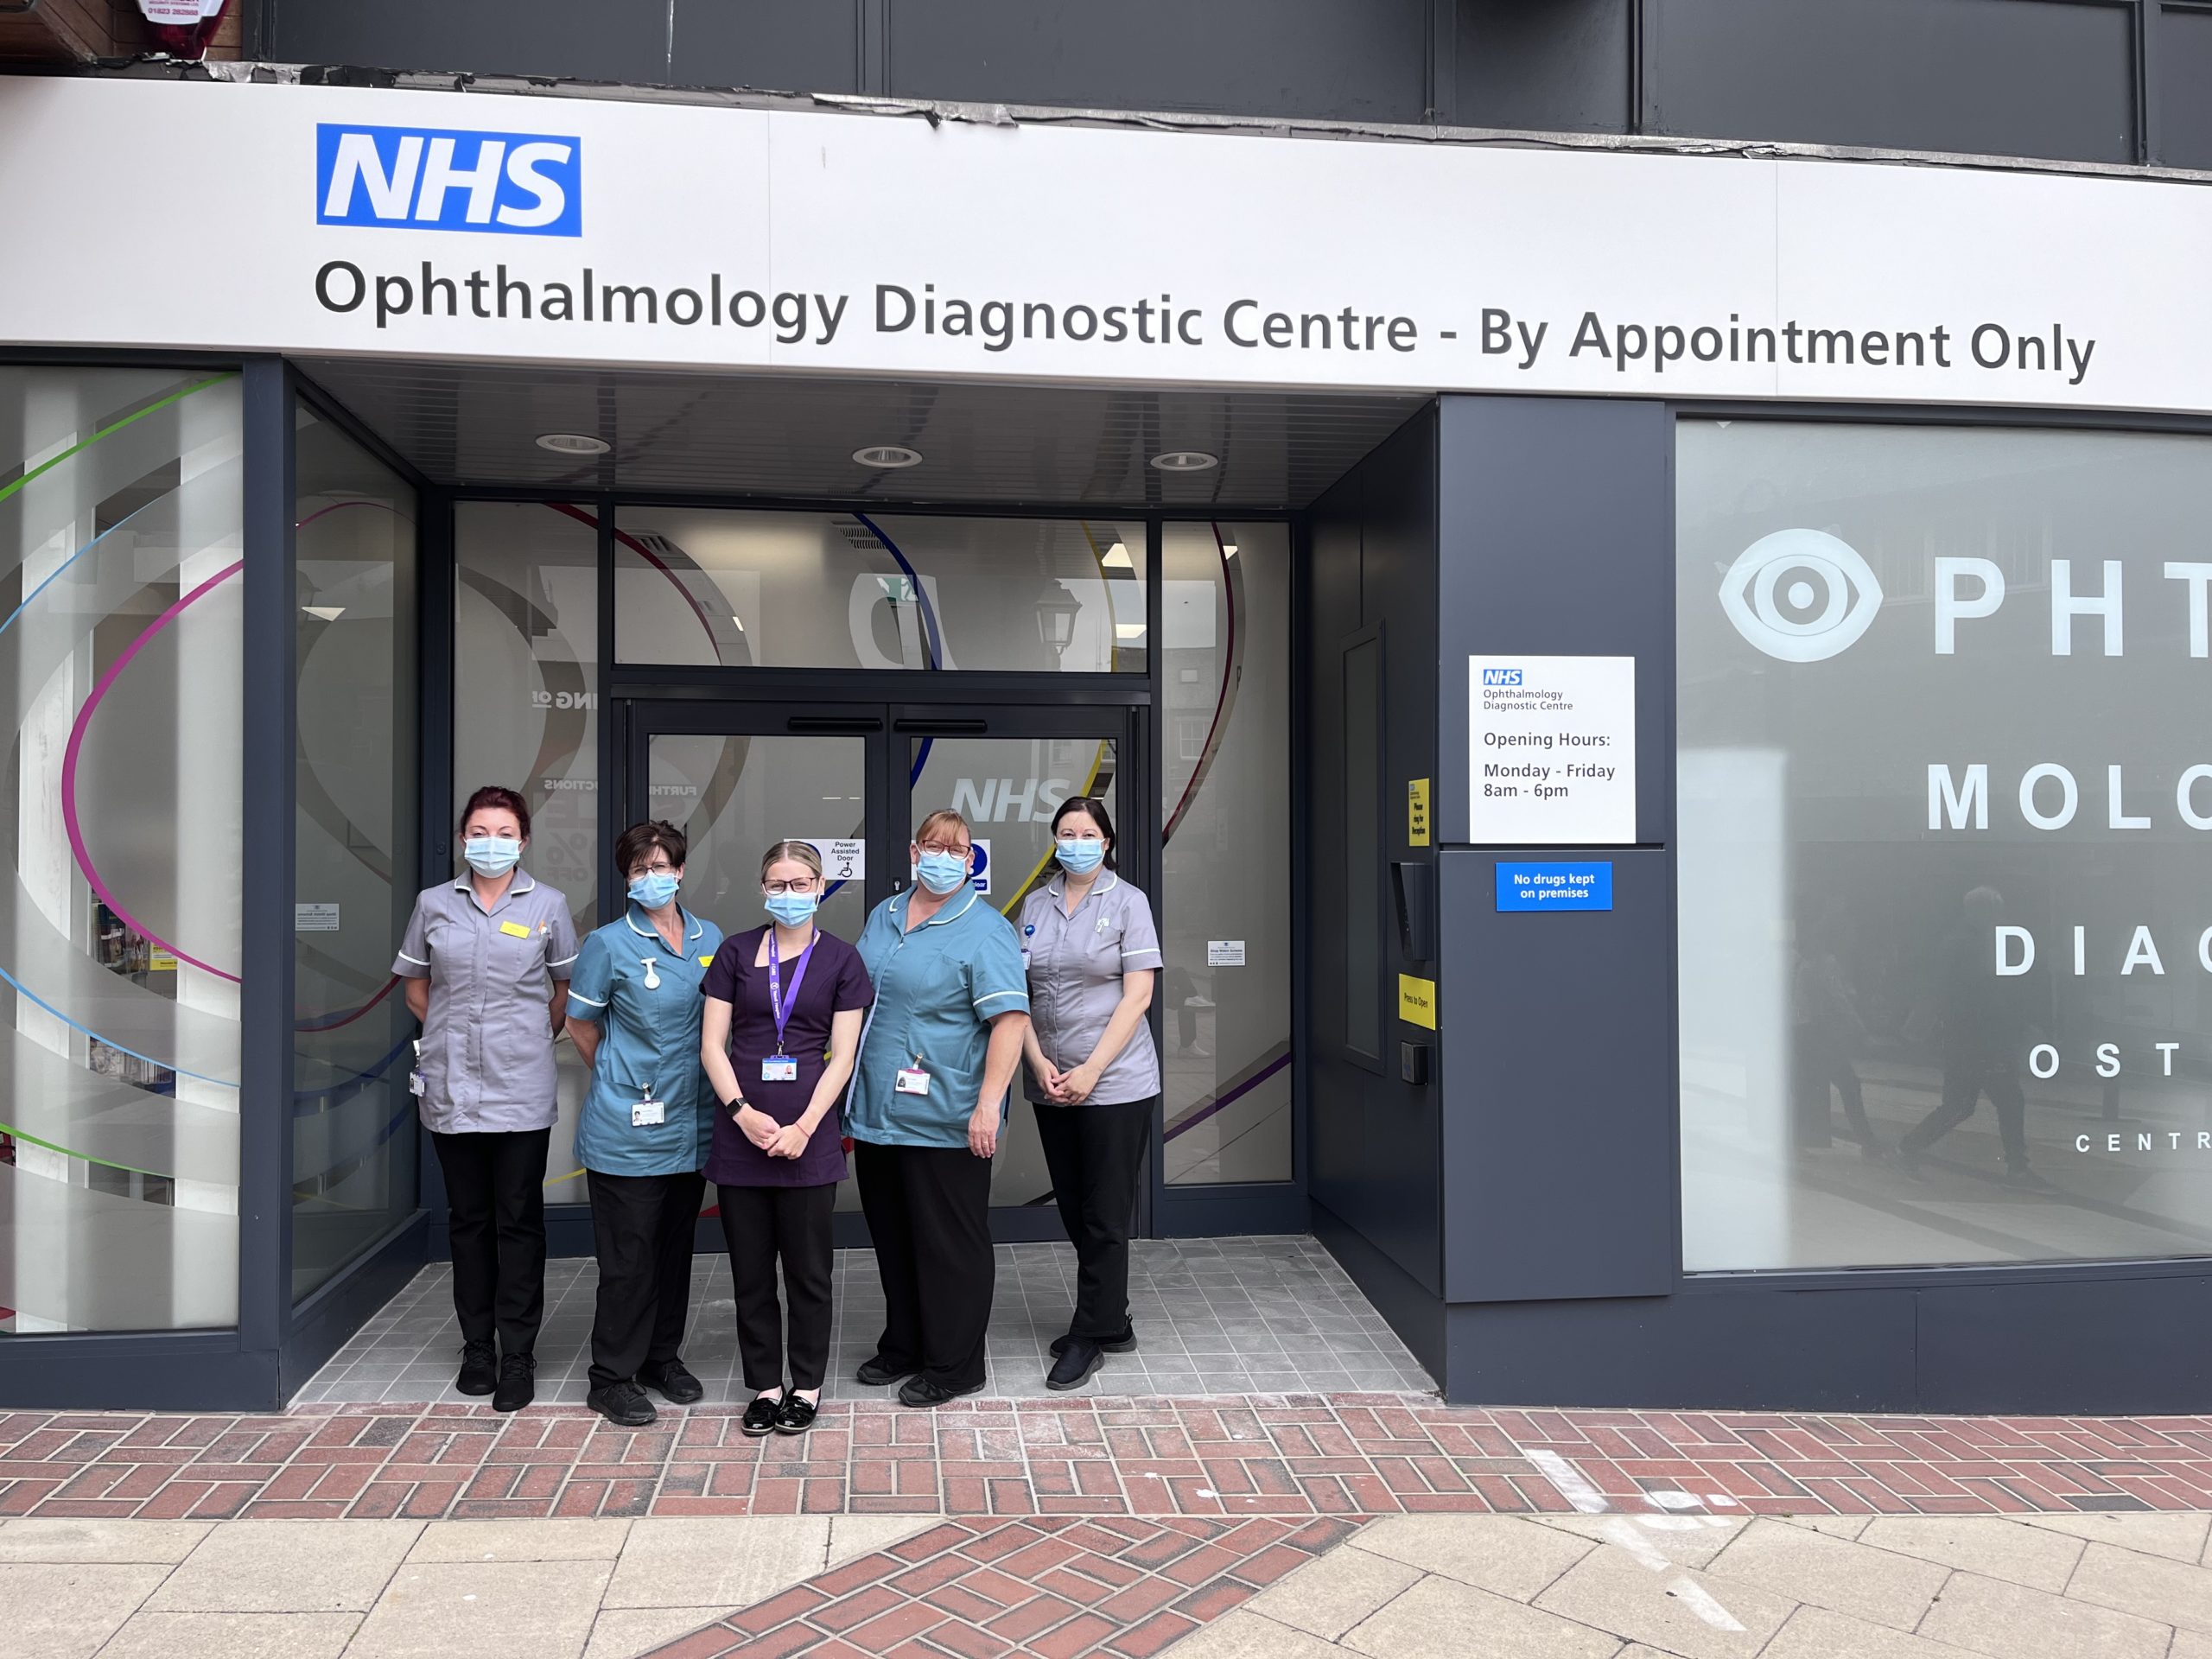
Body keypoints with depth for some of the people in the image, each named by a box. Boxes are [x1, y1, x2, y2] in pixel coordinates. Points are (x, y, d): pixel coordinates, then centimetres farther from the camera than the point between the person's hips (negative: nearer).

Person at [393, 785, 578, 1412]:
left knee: (518, 1220, 2)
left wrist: (533, 1038, 4)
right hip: (450, 1085, 2)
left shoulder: (547, 905, 0)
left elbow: (565, 989, 9)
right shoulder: (434, 904, 4)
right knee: (468, 1218, 12)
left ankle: (518, 1355, 11)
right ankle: (477, 1347, 23)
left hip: (520, 1088, -2)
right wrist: (453, 1034, 7)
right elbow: (416, 988, 15)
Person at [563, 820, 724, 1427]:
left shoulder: (710, 939, 5)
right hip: (627, 1128, -5)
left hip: (690, 1122, 5)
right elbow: (580, 1025, 1)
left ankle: (664, 1357, 31)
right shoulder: (609, 944, -8)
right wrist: (622, 1081, 7)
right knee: (629, 1256, 1)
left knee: (676, 1245, 15)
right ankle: (613, 1377, 15)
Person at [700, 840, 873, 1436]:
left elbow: (841, 1057, -1)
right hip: (740, 1130, 2)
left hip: (807, 1135, -2)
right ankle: (765, 1386, 23)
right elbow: (712, 1045, 4)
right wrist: (743, 1112, -9)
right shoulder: (736, 952, 6)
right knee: (750, 1270, 9)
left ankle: (807, 1387, 21)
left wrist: (804, 1126, -12)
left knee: (808, 1269, 7)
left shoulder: (840, 958, 2)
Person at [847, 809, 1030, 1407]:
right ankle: (903, 1346, 34)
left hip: (944, 1123, -7)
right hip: (877, 1112, 7)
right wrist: (849, 1088, 18)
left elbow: (1009, 1020, -19)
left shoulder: (984, 931, -12)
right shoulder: (883, 917, 11)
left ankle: (953, 1365, 18)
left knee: (948, 1243, 4)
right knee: (892, 1236, 18)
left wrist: (988, 1105, -25)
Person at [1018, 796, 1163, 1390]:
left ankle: (1091, 1336, 14)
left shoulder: (1127, 902, -5)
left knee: (1104, 1217, 2)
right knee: (1075, 1212, 13)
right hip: (1051, 1086, 5)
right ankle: (1112, 1324, 28)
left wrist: (1090, 1071, -14)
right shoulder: (1035, 906, 8)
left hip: (1115, 1085, -5)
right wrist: (1040, 1064, -6)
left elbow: (1137, 995, -9)